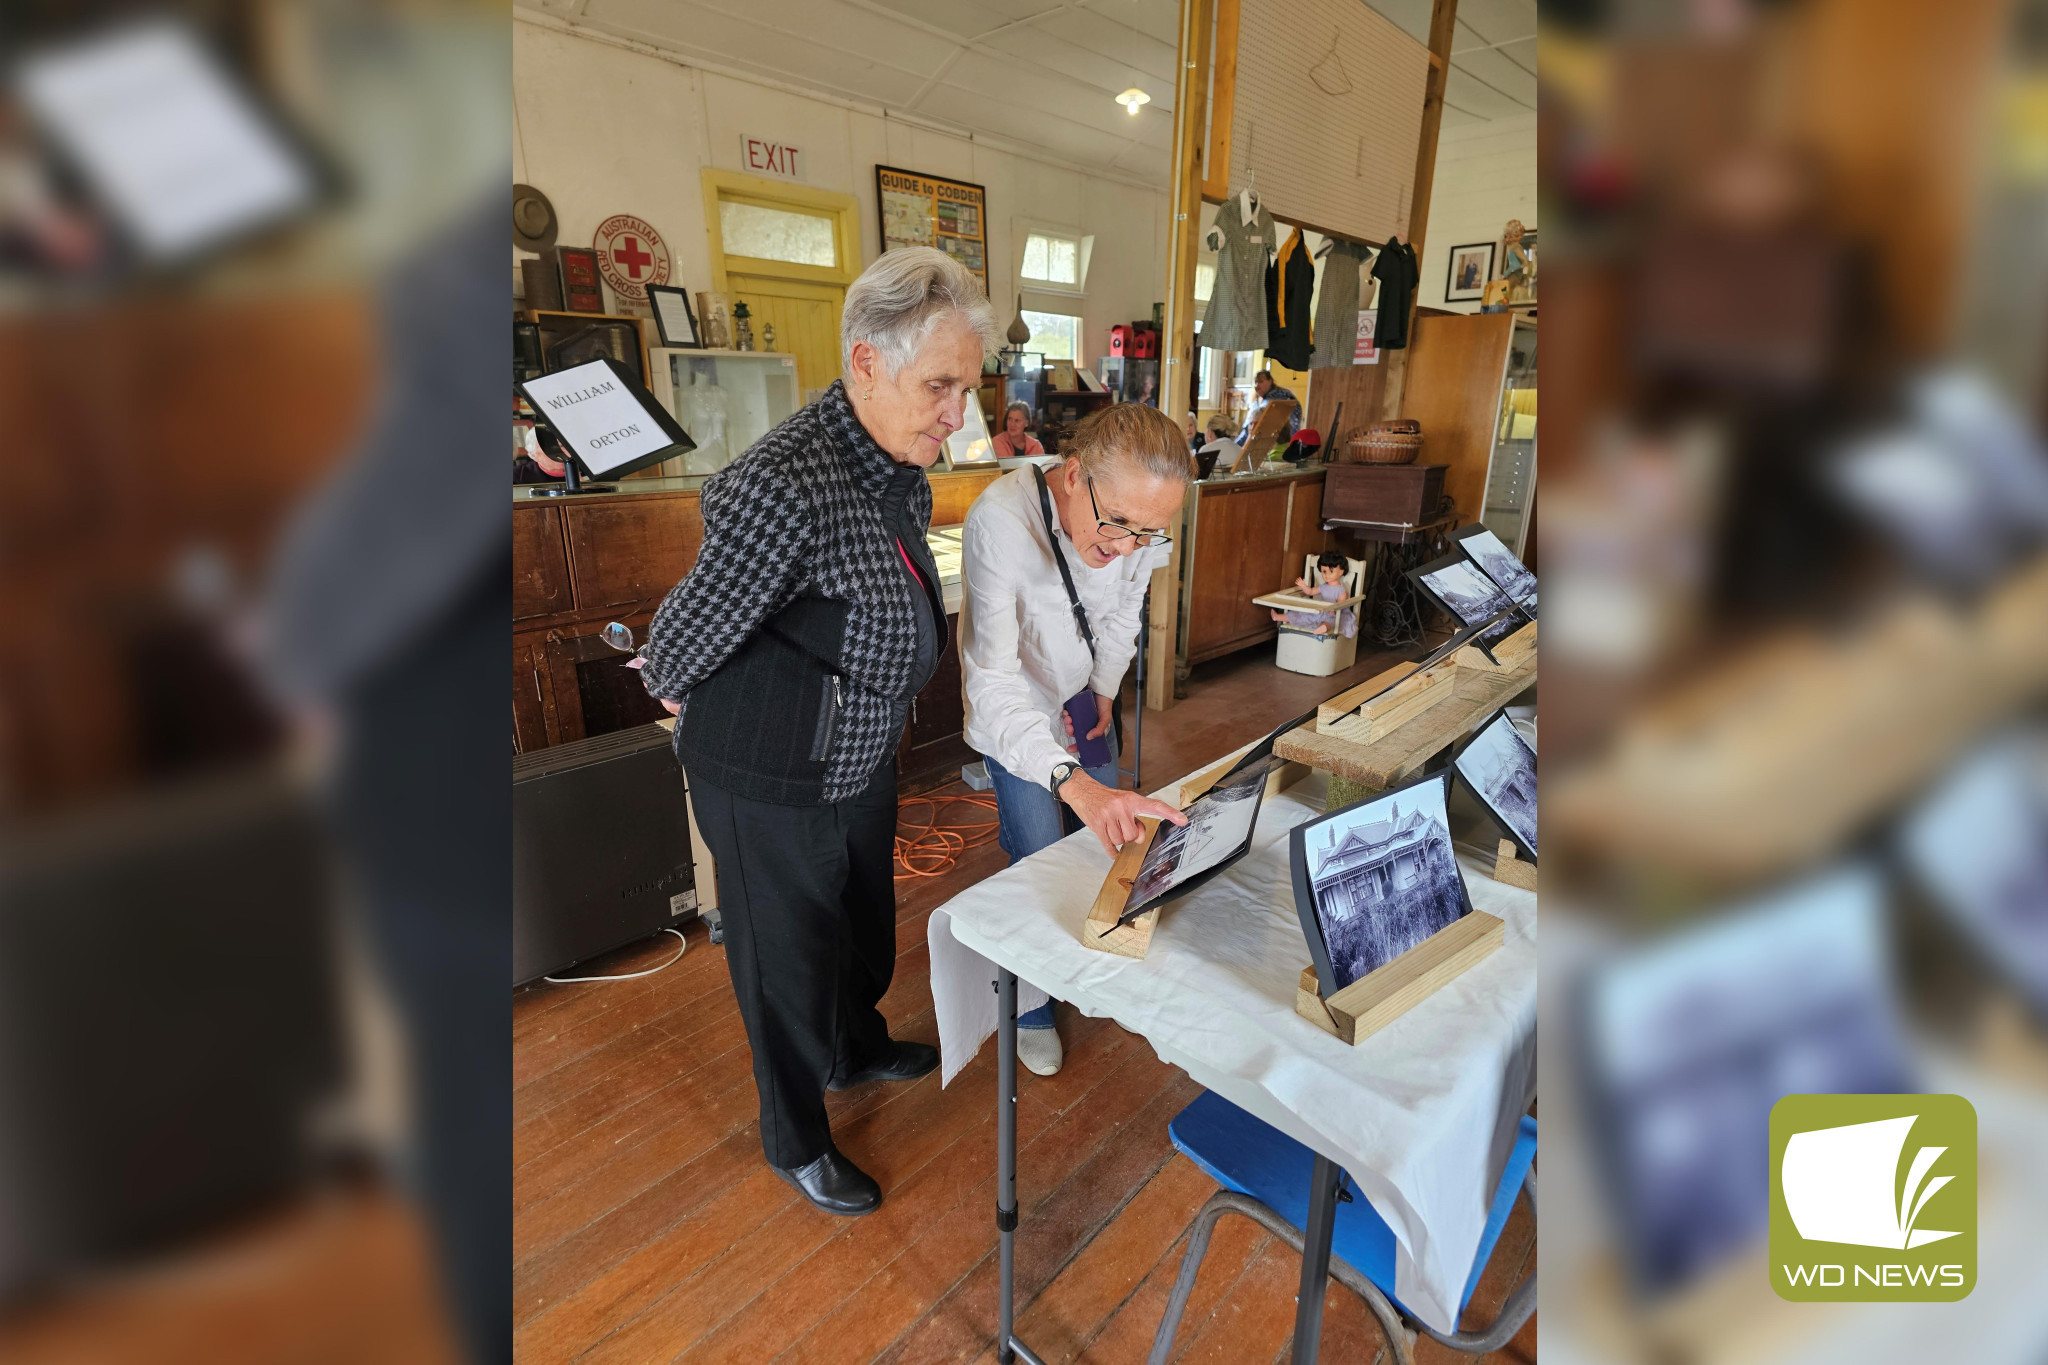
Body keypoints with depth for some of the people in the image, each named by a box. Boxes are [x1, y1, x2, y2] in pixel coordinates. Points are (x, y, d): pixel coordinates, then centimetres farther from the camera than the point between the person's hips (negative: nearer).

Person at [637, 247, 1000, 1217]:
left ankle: (857, 1049, 58)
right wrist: (678, 693, 0)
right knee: (791, 958, 13)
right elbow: (683, 643, -19)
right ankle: (795, 1143, 41)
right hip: (772, 783, -8)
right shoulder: (786, 485, -32)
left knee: (866, 922, 28)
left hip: (861, 758, 8)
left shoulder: (902, 467, -2)